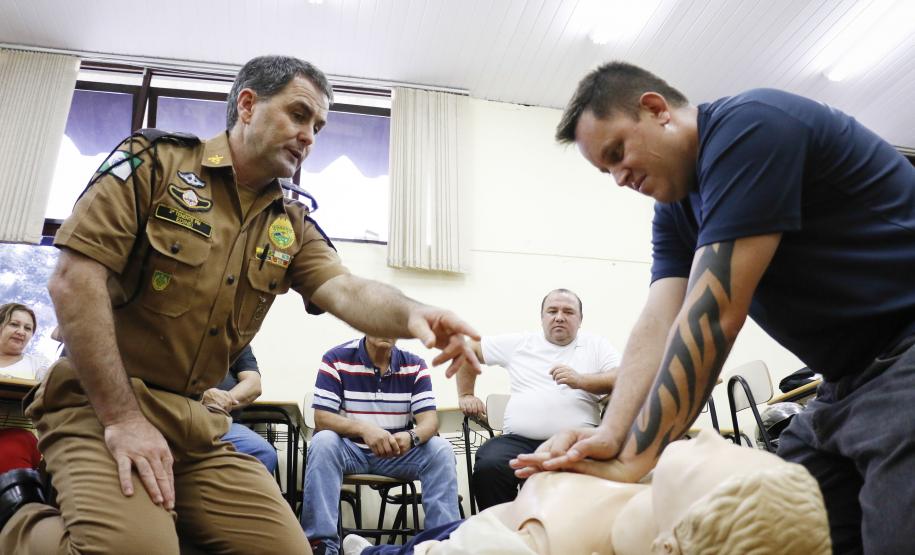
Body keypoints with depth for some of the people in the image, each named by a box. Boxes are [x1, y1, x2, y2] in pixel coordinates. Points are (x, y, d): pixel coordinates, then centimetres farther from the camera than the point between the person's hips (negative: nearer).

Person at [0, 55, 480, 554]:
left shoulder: (292, 226, 9)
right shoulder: (153, 161, -6)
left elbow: (345, 290, -7)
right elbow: (74, 279, -14)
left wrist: (410, 314, -31)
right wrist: (121, 416, -19)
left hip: (197, 423, 5)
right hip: (99, 402, -5)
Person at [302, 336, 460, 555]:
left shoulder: (415, 365, -2)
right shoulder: (336, 359, -9)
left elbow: (429, 420, -9)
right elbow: (322, 418, -16)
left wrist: (411, 437, -35)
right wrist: (364, 429, -35)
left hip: (398, 453, 2)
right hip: (350, 450, -2)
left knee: (441, 450, -22)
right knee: (323, 442, -32)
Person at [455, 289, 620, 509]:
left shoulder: (595, 345, 17)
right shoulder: (519, 343, 20)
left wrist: (581, 380, -11)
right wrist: (465, 395, 22)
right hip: (520, 439, 2)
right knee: (488, 467, -30)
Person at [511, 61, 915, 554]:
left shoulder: (749, 127, -19)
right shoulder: (676, 211, 9)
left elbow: (713, 318, -25)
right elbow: (659, 326, -4)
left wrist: (633, 459, -21)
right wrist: (610, 435, -20)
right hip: (847, 383, 8)